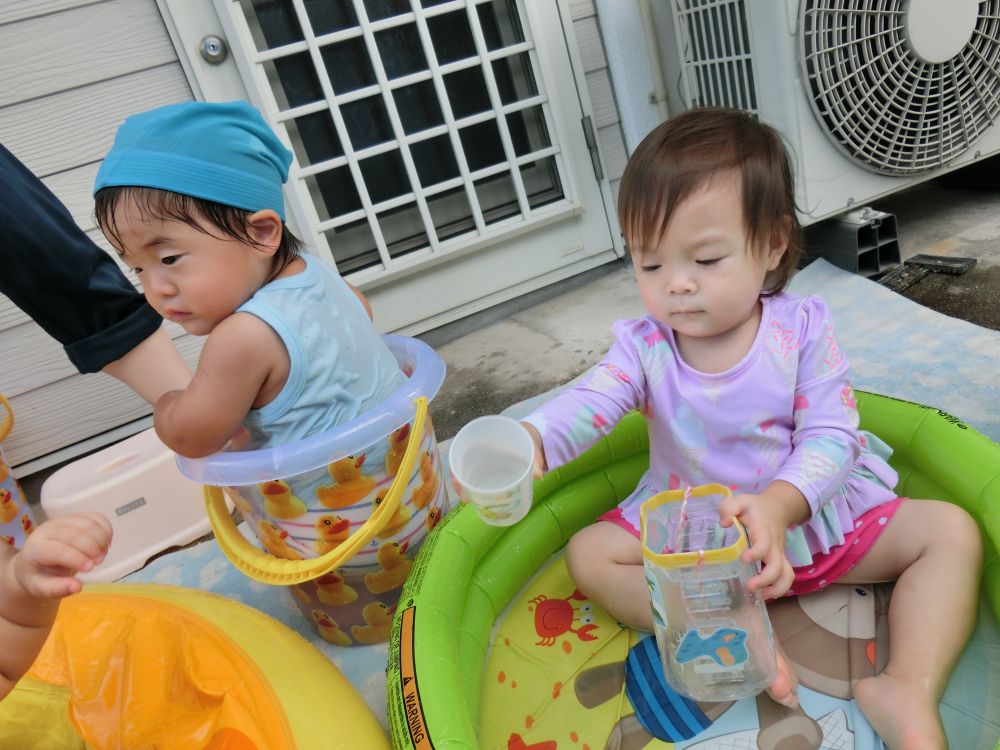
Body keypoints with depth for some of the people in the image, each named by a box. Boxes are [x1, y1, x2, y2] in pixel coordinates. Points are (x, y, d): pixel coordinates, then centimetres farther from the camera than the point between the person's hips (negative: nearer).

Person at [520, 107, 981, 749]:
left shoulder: (802, 331, -15)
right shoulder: (644, 346, -12)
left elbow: (831, 438, -19)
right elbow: (590, 404, -29)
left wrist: (778, 505, -39)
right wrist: (531, 441, -52)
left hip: (815, 512, 0)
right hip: (689, 531, 1)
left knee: (951, 531, -12)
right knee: (590, 552, -15)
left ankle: (910, 694, -22)